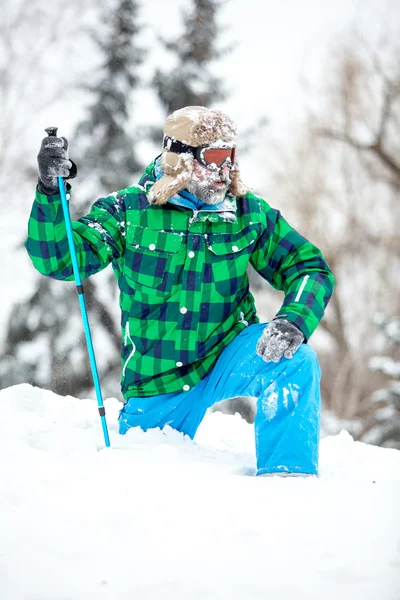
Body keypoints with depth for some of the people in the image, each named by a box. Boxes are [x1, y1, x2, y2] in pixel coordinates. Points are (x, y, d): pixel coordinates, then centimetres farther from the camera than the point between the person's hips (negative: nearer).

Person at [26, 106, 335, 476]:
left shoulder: (249, 213, -5)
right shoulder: (129, 211, -10)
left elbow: (311, 269, -6)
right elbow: (58, 259, -16)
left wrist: (293, 322, -28)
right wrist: (51, 190, -32)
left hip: (228, 360, 0)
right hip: (155, 386, 0)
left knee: (294, 360, -28)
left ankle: (288, 478, -19)